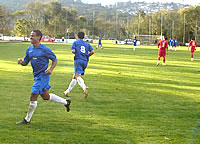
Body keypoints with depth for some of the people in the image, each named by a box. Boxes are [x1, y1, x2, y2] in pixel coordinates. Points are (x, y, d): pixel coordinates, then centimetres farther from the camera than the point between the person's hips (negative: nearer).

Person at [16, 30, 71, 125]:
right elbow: (25, 62, 13)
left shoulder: (45, 49, -12)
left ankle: (27, 120, 6)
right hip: (36, 75, 8)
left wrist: (51, 69, -19)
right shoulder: (29, 49, 8)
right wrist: (21, 62, -10)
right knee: (45, 96, 18)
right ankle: (66, 102, 34)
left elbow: (55, 60, -3)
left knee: (33, 98, -6)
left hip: (43, 75, -8)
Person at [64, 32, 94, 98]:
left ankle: (84, 88, -48)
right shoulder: (87, 44, 18)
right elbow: (92, 51, 5)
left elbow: (73, 51, -5)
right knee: (74, 77, 17)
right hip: (85, 61, 5)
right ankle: (67, 91, 23)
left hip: (78, 60, -5)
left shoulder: (75, 42, 8)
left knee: (78, 76, -21)